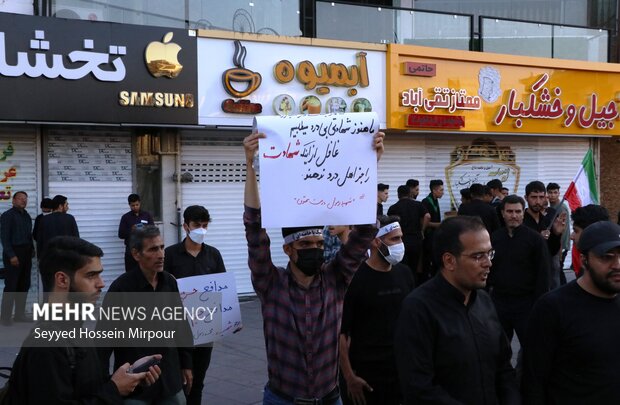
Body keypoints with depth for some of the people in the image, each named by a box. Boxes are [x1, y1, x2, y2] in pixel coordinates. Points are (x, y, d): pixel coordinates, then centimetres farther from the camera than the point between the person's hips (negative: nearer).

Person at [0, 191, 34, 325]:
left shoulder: (27, 216, 15)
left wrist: (32, 248, 0)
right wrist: (11, 255, -17)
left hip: (26, 253, 7)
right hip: (13, 253, -7)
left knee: (24, 285, 10)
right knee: (11, 285, -5)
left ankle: (19, 314, 18)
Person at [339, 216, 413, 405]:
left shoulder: (404, 273, 3)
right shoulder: (355, 279, -13)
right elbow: (341, 332, -11)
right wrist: (349, 377, -14)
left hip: (401, 369, 5)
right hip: (365, 374, -5)